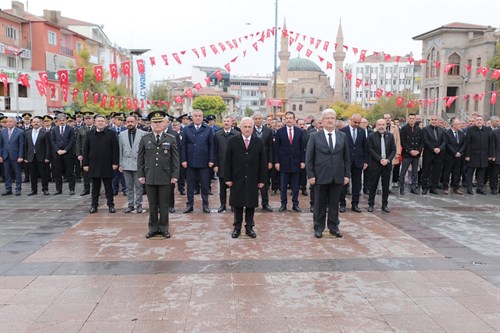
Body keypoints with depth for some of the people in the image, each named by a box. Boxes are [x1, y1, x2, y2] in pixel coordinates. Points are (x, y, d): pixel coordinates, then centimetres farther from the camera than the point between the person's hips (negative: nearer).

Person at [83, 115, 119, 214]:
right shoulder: (89, 134, 6)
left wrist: (115, 163, -7)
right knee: (95, 187, 9)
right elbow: (85, 150, 7)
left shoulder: (111, 134, 1)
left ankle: (110, 205, 13)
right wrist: (85, 164, 2)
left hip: (107, 165, -2)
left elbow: (115, 149, -1)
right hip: (94, 165, 2)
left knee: (109, 187, 5)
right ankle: (94, 205, 17)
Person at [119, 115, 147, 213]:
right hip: (126, 164, 3)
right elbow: (120, 150, 10)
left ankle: (138, 204, 12)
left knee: (138, 186, 2)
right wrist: (120, 164, 6)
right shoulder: (122, 134, 8)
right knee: (129, 186, 9)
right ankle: (130, 204, 18)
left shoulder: (143, 134, -2)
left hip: (138, 164, -3)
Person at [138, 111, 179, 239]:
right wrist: (140, 174, 2)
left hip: (165, 177, -1)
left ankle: (163, 228, 17)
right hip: (150, 177, 1)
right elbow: (140, 159, 7)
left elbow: (175, 159, 3)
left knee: (164, 205, 6)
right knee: (152, 205, 8)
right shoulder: (145, 139, 6)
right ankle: (153, 228, 19)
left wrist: (175, 175, -3)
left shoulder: (171, 139, 4)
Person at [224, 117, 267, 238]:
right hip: (237, 179, -1)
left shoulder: (259, 142, 3)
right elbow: (228, 161, 0)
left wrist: (262, 179, -1)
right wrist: (228, 178, -5)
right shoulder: (233, 141, 0)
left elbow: (263, 163, 3)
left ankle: (249, 227, 19)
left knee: (251, 204, 7)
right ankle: (237, 227, 20)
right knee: (237, 204, 8)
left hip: (253, 180, 1)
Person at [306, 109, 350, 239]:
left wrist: (347, 174, 3)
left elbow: (347, 157, 9)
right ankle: (318, 228, 19)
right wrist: (310, 175, -8)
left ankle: (334, 227, 23)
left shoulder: (343, 136, 7)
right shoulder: (314, 136, -1)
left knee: (334, 203, 10)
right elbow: (309, 158, -2)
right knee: (320, 204, 7)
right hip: (321, 176, -2)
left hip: (338, 176, 2)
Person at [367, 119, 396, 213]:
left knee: (386, 186, 7)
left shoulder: (390, 136, 7)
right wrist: (380, 160, -15)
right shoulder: (371, 136, -2)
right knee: (373, 185, 3)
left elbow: (393, 150, 5)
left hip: (387, 164, 3)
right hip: (375, 164, -3)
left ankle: (385, 204, 16)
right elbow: (370, 150, -7)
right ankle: (371, 204, 12)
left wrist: (387, 160, -10)